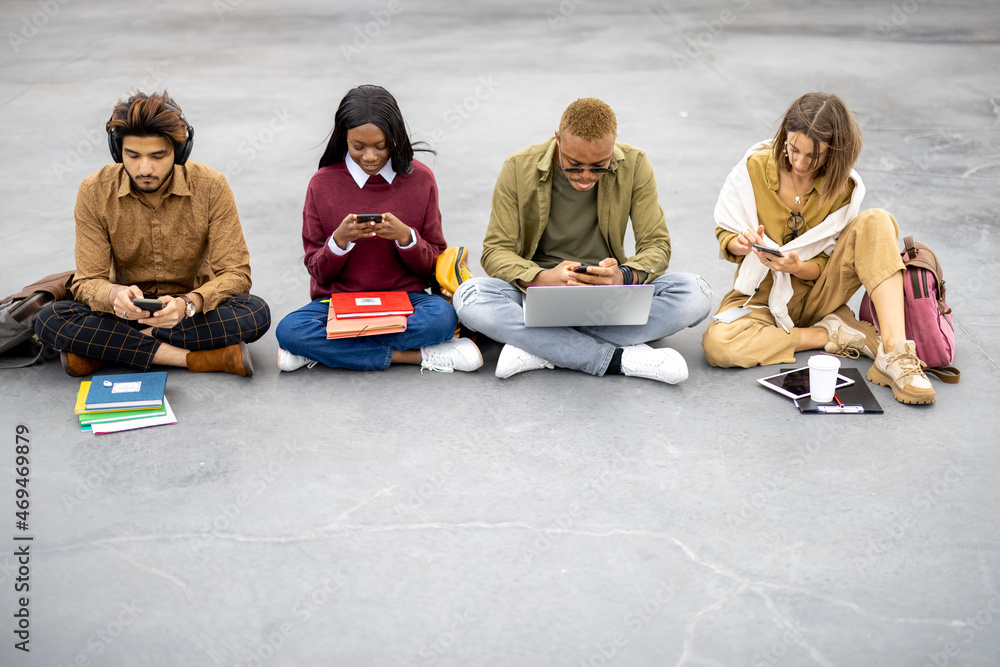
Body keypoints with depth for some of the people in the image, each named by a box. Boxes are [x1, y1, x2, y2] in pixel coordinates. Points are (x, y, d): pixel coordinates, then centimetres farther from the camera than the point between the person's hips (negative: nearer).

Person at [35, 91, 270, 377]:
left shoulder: (211, 188, -15)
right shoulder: (94, 192, -12)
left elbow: (235, 273, -16)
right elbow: (87, 282, -12)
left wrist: (187, 304, -37)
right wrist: (115, 296, -37)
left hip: (194, 308, 0)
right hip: (128, 310, 1)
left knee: (256, 313, -32)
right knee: (50, 319, -27)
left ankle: (108, 348, -22)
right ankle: (196, 358, -27)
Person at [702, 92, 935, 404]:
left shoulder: (843, 187, -8)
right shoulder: (754, 168, -10)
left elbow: (828, 264, -6)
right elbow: (725, 237, -3)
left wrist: (796, 267, -29)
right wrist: (741, 244, -27)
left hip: (817, 293, 1)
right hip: (764, 296, 0)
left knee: (876, 222, -25)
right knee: (717, 344, -35)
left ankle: (894, 351, -35)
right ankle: (832, 334, -18)